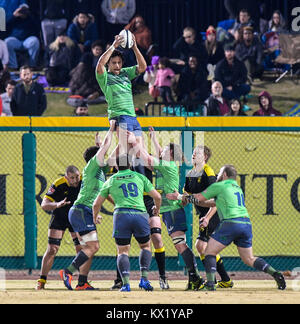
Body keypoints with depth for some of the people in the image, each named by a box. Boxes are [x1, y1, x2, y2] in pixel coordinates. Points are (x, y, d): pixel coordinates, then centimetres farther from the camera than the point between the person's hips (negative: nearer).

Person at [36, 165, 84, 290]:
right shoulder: (58, 185, -26)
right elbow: (44, 205, -27)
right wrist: (57, 204, -47)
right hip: (59, 217, -2)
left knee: (82, 249, -5)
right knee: (52, 250, -7)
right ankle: (42, 280, 2)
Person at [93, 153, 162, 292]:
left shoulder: (111, 181, 18)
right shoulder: (139, 177, 17)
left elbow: (96, 204, 23)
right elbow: (157, 197, 16)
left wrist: (95, 217, 44)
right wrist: (157, 208, 38)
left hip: (121, 214, -1)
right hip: (140, 214, 1)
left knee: (123, 251, 6)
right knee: (145, 246, 21)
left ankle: (126, 282, -14)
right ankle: (144, 278, 4)